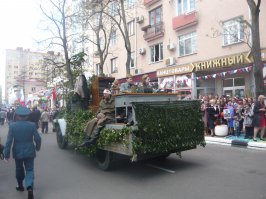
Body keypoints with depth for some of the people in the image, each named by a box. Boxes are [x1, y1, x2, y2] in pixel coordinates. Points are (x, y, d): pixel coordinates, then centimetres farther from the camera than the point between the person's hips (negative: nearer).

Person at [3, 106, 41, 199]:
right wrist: (37, 147, 12)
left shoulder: (12, 126, -11)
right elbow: (38, 139, -8)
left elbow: (9, 141, -12)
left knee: (19, 169, 22)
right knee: (30, 170, 7)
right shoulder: (32, 125, -10)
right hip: (29, 152, 0)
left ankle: (20, 186, 38)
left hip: (17, 152, 1)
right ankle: (30, 187, -13)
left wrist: (6, 154, -5)